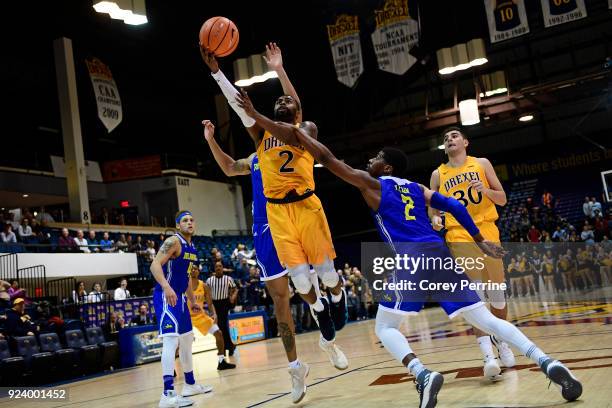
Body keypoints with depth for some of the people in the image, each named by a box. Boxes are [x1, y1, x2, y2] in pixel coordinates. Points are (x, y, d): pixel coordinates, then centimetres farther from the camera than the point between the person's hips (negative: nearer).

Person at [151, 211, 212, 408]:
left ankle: (190, 384, 32)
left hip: (180, 297, 10)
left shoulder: (192, 248, 15)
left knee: (187, 339, 18)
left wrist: (192, 300, 26)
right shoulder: (173, 241, -13)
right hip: (166, 296, -10)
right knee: (171, 339, -20)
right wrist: (166, 287, -39)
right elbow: (155, 265, -24)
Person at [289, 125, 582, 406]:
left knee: (385, 327, 6)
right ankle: (548, 363, -9)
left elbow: (328, 159, 13)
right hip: (440, 255, 6)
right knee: (485, 319, 6)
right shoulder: (417, 187, 25)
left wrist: (298, 133, 22)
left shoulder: (370, 183, 11)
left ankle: (423, 375, -20)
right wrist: (480, 241, 22)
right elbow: (455, 207, 17)